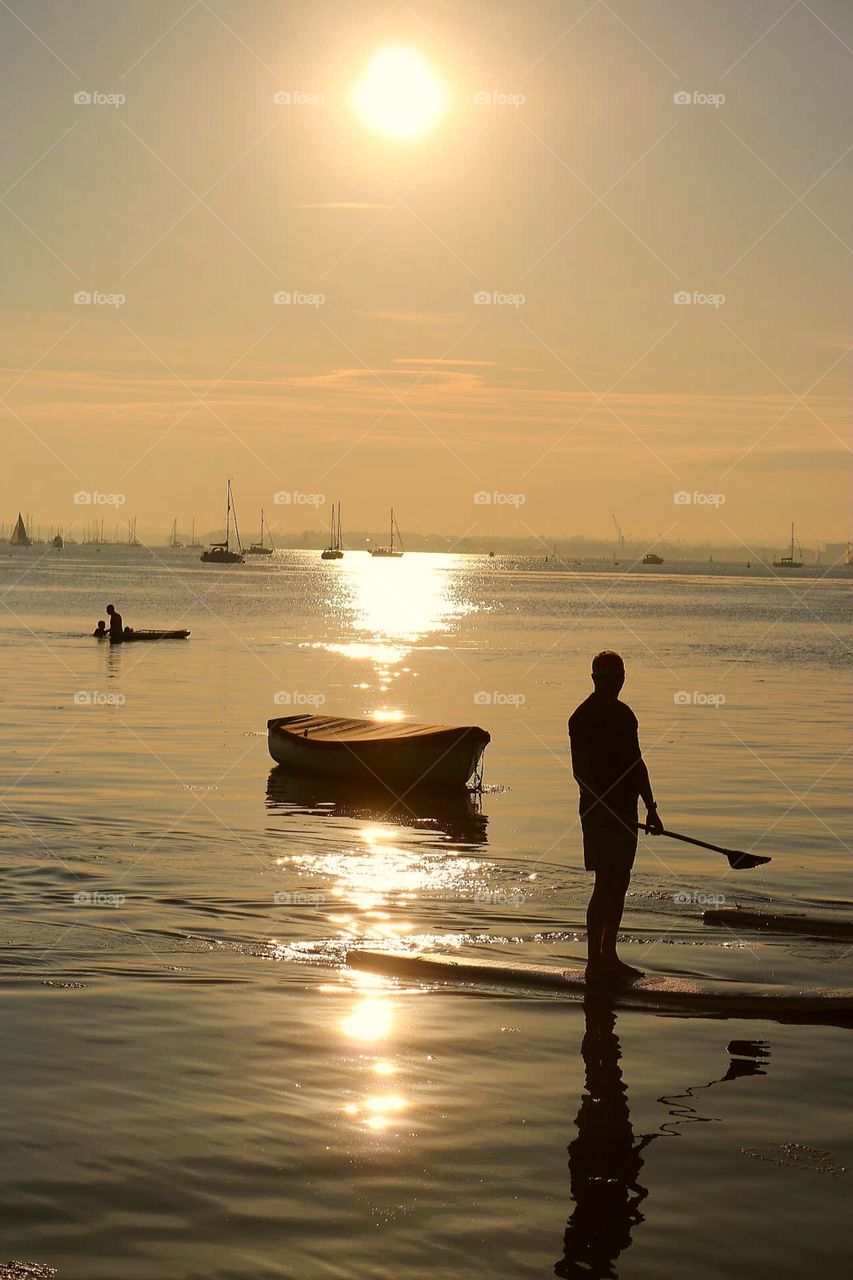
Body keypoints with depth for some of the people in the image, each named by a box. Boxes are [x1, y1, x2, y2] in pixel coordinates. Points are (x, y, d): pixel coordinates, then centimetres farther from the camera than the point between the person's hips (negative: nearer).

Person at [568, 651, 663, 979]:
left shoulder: (624, 714, 15)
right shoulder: (584, 717, -10)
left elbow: (637, 763, 20)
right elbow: (580, 769, -16)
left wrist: (651, 809, 19)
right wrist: (599, 806, -24)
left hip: (625, 810, 9)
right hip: (600, 812, -9)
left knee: (620, 882, 12)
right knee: (606, 883, -8)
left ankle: (609, 957, 20)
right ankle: (595, 961, -3)